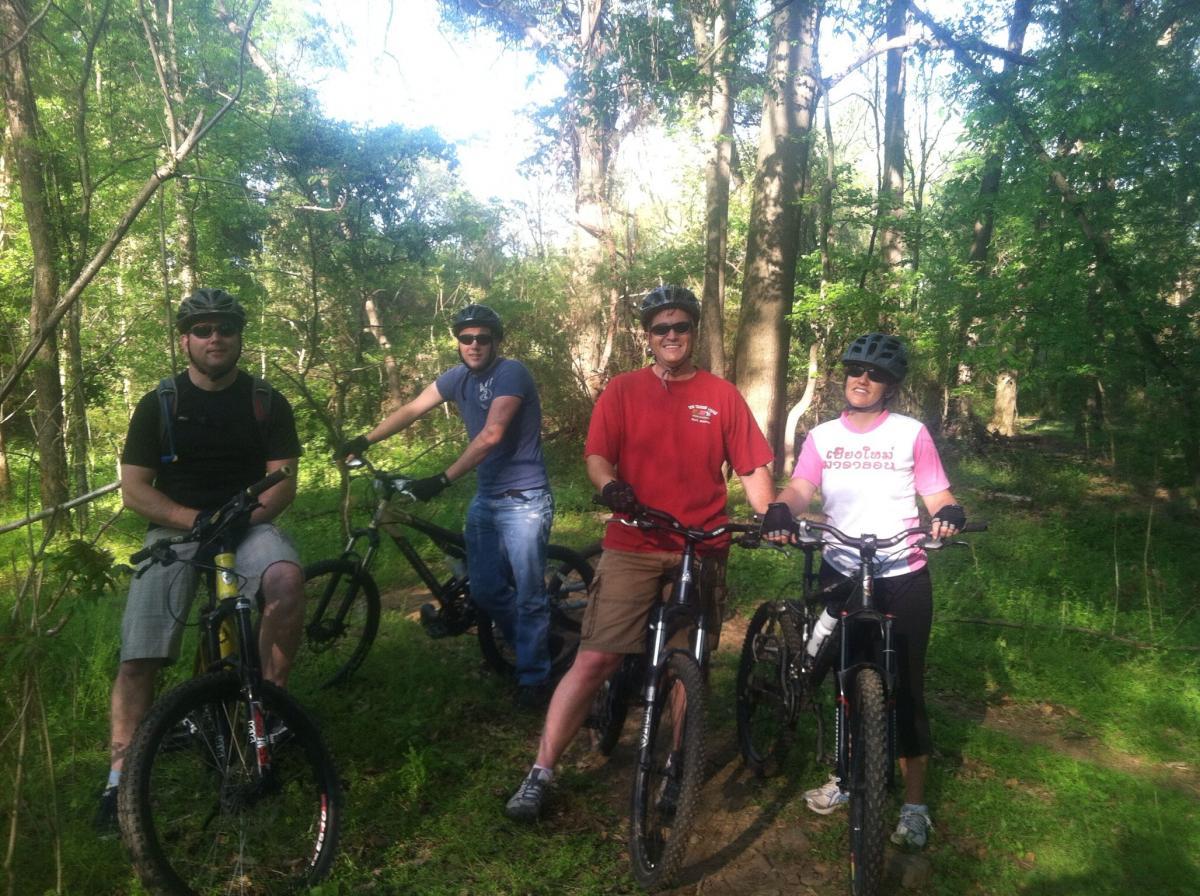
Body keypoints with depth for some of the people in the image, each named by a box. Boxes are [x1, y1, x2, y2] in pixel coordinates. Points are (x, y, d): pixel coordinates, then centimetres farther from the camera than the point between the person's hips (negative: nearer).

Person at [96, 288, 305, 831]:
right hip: (175, 530, 1)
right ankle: (120, 781, -6)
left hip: (248, 525, 0)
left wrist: (244, 516, -21)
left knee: (287, 578, -35)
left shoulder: (267, 403, 4)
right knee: (137, 660, -14)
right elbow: (133, 490, -1)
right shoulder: (158, 404, 3)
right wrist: (197, 519, -18)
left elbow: (284, 483, -1)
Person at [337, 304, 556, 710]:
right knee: (485, 590, 10)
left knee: (528, 592, -4)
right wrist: (364, 440, 6)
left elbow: (491, 435, -25)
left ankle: (534, 677, 10)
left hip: (523, 498, -7)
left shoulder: (511, 373, -15)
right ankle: (530, 644, 32)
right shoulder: (458, 377, 7)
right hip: (485, 497, 7)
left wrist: (443, 480, -28)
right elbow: (411, 410, 13)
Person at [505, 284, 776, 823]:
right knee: (595, 659, -6)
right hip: (633, 546, -1)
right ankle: (540, 773, 2)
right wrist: (609, 485, -23)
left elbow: (751, 466, 5)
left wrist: (768, 512, -12)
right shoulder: (623, 391, 5)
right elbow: (596, 455, -1)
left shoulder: (721, 396, 7)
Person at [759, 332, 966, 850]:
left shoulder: (911, 434, 0)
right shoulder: (822, 437, 6)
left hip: (902, 579, -2)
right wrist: (780, 510, -28)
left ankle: (914, 805, 15)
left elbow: (936, 495, -3)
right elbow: (800, 488, -7)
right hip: (840, 576, 3)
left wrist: (948, 514, -25)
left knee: (905, 689, 2)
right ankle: (845, 776, 34)